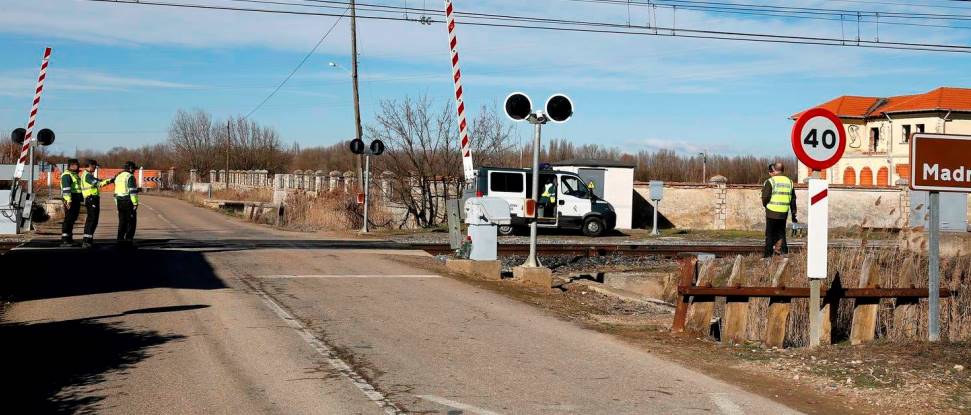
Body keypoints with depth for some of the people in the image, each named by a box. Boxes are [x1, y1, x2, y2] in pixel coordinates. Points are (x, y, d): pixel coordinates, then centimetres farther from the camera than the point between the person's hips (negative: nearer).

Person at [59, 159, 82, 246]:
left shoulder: (75, 174, 21)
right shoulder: (66, 175, -11)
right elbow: (66, 189, -21)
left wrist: (82, 198, 28)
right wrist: (68, 200, -28)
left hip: (76, 200, 10)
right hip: (70, 200, -10)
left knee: (72, 219, 13)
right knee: (68, 219, -11)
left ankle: (69, 238, 20)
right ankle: (64, 240, -11)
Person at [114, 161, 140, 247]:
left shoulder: (118, 177, 16)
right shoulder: (130, 177, -10)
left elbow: (116, 192, 20)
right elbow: (132, 191, -17)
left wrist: (117, 204, 24)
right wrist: (135, 203, -16)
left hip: (119, 202, 8)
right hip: (129, 201, -8)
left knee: (122, 221, 11)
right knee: (131, 222, -4)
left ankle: (120, 240, 10)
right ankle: (128, 240, -8)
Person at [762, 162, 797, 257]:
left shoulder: (771, 181, -8)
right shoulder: (789, 182, 10)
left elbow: (765, 197, -12)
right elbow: (793, 199, 13)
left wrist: (765, 205, 10)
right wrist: (793, 214, 18)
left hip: (772, 211, -4)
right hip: (784, 213, 4)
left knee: (770, 233, 5)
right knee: (781, 232, 16)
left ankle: (768, 253, 7)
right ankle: (783, 249, 3)